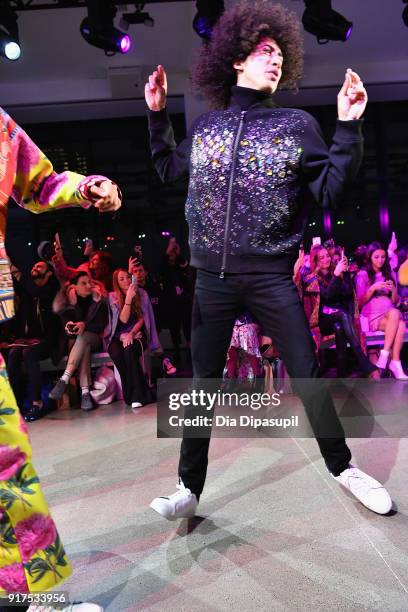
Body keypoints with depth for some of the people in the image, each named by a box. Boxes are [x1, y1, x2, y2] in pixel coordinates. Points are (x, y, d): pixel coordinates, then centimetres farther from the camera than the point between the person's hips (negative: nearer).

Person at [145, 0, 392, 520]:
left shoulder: (297, 124, 5)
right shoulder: (205, 126, 11)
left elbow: (331, 190, 2)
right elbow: (168, 170, 25)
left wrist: (348, 128, -6)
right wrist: (157, 114, 19)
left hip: (272, 276, -1)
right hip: (213, 277, 2)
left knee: (307, 375, 3)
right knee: (203, 382, 7)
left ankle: (342, 467, 29)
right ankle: (189, 487, 23)